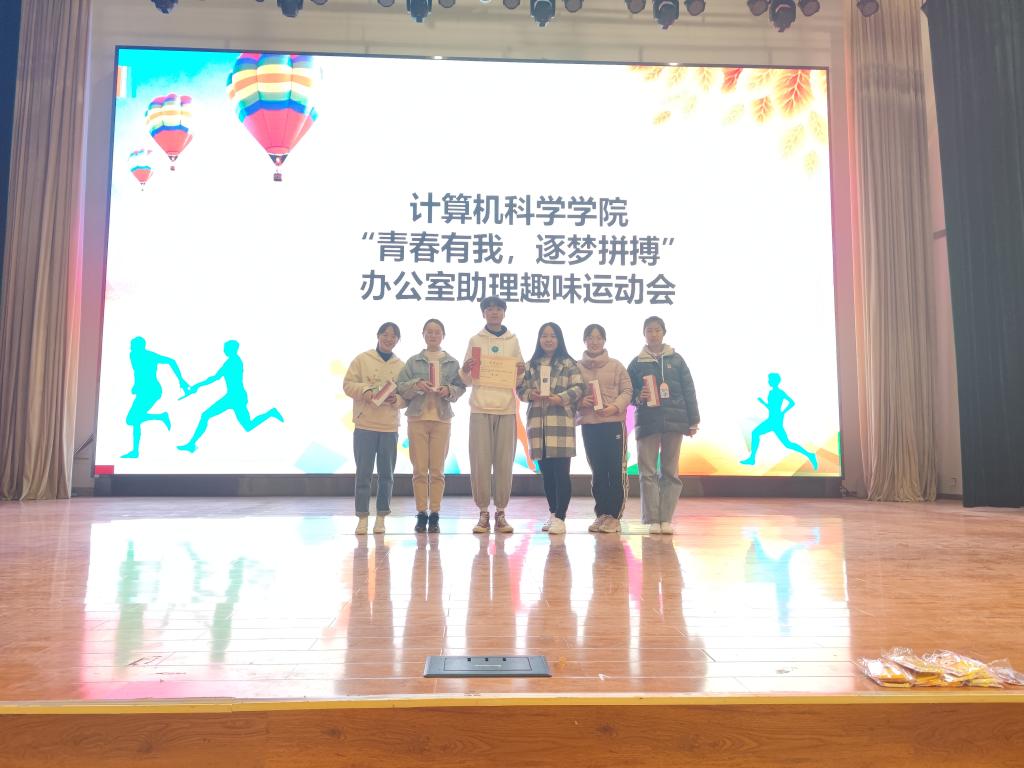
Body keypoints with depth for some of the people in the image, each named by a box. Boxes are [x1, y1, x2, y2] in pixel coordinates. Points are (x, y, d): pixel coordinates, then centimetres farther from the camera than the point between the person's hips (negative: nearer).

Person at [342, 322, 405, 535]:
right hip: (365, 425, -2)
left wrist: (397, 399, -9)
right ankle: (362, 517, 8)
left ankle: (381, 517, 17)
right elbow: (348, 384, 1)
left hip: (390, 426, 2)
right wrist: (365, 389, -16)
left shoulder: (401, 366, 10)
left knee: (386, 474, 6)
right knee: (363, 473, 0)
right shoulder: (362, 360, 3)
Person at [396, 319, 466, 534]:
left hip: (442, 419, 0)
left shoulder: (452, 363, 9)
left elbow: (461, 387, 6)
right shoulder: (413, 361, 8)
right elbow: (400, 387, 3)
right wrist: (416, 384, -14)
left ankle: (435, 515, 7)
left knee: (437, 470, 1)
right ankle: (421, 514, 7)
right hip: (417, 418, 0)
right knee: (419, 469, 0)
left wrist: (448, 390, -13)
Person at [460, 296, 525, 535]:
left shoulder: (513, 341, 12)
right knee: (480, 461, -4)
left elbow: (518, 381, 14)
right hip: (481, 407, -1)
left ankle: (500, 513, 8)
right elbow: (466, 381, 10)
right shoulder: (475, 341, 10)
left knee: (504, 461, 0)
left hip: (507, 408, 1)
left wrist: (521, 373, -7)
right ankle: (483, 513, 4)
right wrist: (465, 370, -11)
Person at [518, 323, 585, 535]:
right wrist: (531, 394, -8)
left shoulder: (568, 364, 3)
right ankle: (552, 513, 23)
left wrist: (560, 398, -19)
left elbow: (578, 388, -4)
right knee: (546, 472, 11)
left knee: (561, 472, -6)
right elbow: (521, 389, 13)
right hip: (537, 422, 4)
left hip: (561, 422, -4)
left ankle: (560, 518, -2)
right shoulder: (531, 365, 14)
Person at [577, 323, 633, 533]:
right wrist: (581, 401, -11)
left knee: (616, 470, -1)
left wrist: (615, 407, -14)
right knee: (597, 471, 10)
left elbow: (627, 391, 1)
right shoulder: (577, 367, 6)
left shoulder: (616, 365, 3)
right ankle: (601, 514, 19)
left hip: (614, 422, -2)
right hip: (588, 424, 2)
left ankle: (614, 515, 6)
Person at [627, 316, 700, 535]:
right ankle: (652, 520, 4)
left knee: (670, 472, 4)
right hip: (647, 422, 0)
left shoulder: (676, 359, 8)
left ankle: (666, 519, 9)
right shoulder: (637, 363, 7)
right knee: (648, 472, -2)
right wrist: (638, 397, -14)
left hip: (674, 421, 1)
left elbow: (688, 391, 7)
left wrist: (693, 420, 3)